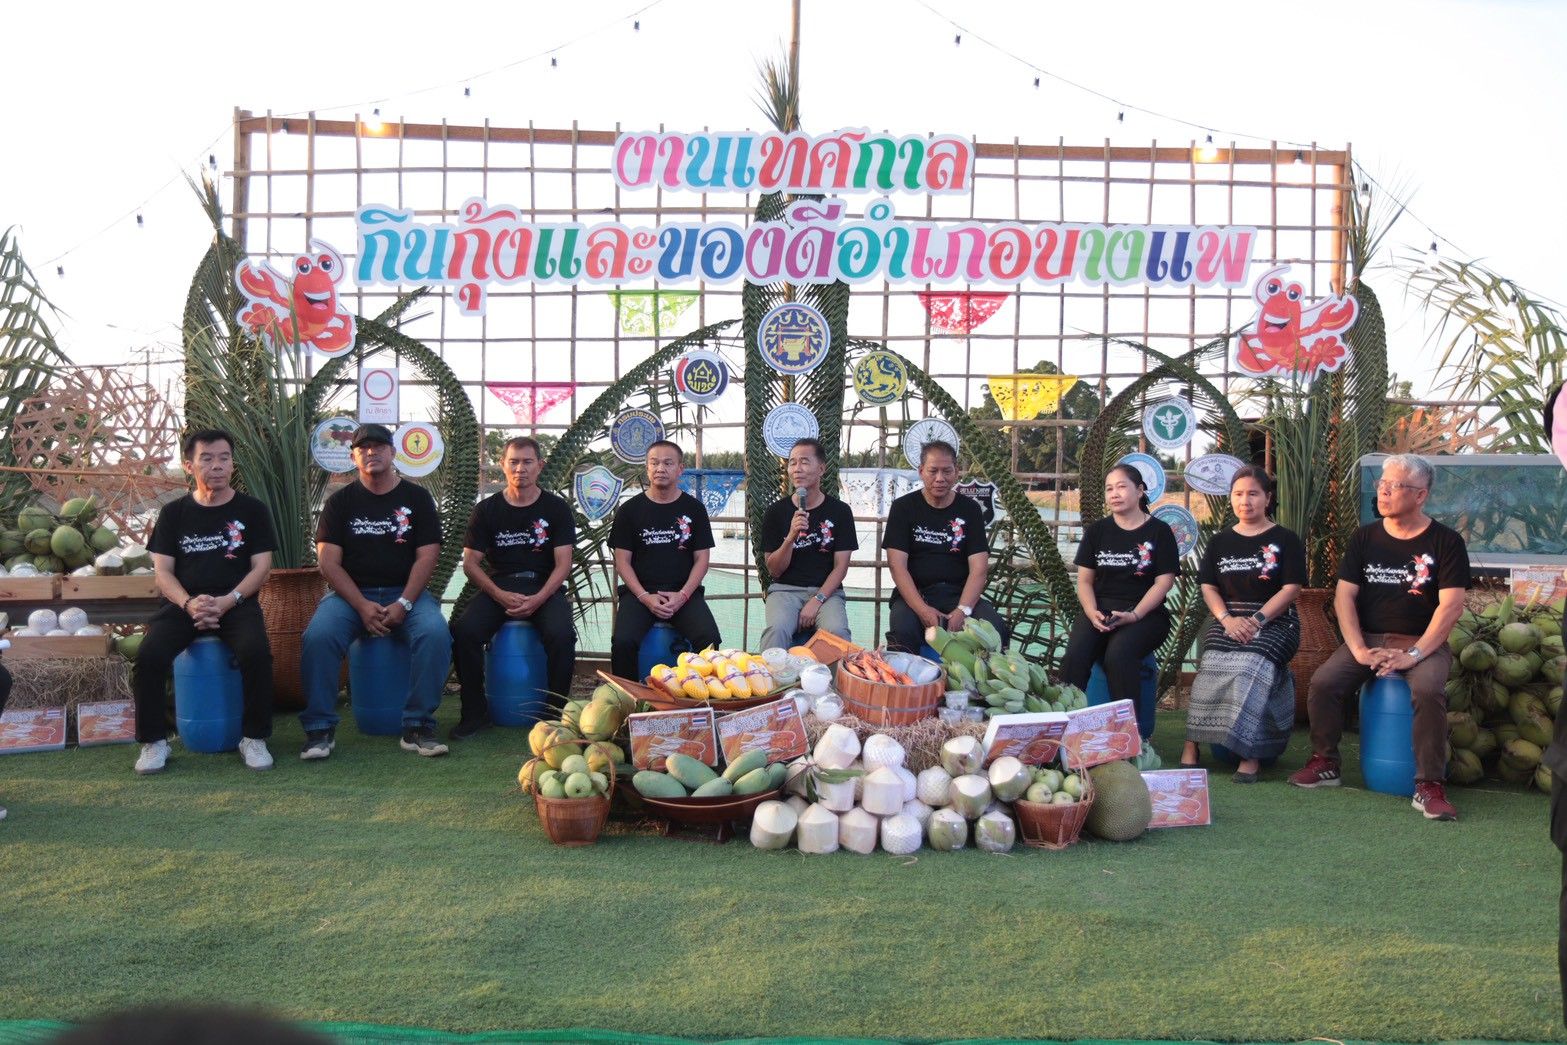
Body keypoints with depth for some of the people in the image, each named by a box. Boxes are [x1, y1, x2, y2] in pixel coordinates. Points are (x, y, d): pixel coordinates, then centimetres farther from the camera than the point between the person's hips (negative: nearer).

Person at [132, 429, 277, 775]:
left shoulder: (252, 510, 7)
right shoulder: (174, 513, 11)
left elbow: (261, 567, 2)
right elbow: (162, 571, 5)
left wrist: (228, 601, -15)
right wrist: (189, 602, -15)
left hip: (237, 601, -1)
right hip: (184, 602, 2)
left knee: (256, 652, -32)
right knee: (150, 655, -27)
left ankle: (254, 738, -14)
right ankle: (154, 742, -9)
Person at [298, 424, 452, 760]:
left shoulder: (417, 498, 7)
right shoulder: (341, 502, 8)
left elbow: (427, 556, -1)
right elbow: (328, 561, -1)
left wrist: (403, 604, -15)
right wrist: (362, 606, -15)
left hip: (405, 593, 0)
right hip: (351, 594, 1)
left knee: (435, 632, -30)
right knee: (317, 636, -29)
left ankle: (417, 726, -21)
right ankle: (320, 729, -16)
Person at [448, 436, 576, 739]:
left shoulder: (556, 508, 5)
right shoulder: (486, 510, 8)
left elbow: (562, 563, -1)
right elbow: (471, 562, 4)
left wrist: (538, 599, -17)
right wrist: (501, 596, -13)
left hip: (544, 588, -1)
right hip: (498, 587, 1)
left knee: (561, 634, -33)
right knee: (464, 631, -27)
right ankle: (475, 712, -11)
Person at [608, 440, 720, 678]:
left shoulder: (694, 508, 8)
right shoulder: (630, 510, 7)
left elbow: (701, 559, 6)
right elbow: (622, 561, 5)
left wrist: (682, 595, -10)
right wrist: (645, 597, -11)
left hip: (684, 592, 0)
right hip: (639, 591, 0)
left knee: (708, 639, -27)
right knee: (623, 641, -28)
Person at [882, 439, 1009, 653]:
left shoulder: (970, 509, 9)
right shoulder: (903, 507, 5)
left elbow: (979, 568, 0)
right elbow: (897, 565, -4)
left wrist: (962, 610, -18)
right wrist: (922, 610, -19)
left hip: (959, 594, 2)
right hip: (914, 594, -2)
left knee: (997, 629, -27)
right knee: (902, 631, -35)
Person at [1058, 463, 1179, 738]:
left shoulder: (1159, 532, 5)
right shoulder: (1096, 531, 15)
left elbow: (1163, 582, -2)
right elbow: (1084, 580, 11)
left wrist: (1133, 615, -16)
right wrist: (1091, 612, -10)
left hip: (1145, 612, -3)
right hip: (1100, 609, 3)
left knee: (1118, 653, -34)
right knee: (1075, 655, -28)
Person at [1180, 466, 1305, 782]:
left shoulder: (1285, 540, 6)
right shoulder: (1220, 542, 18)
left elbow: (1291, 589, -3)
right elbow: (1208, 587, 10)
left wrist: (1255, 620, -16)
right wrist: (1227, 619, -10)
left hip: (1274, 621, -3)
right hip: (1227, 621, 3)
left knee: (1250, 666, -33)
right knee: (1212, 664, -28)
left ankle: (1250, 755, -31)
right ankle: (1191, 747, -27)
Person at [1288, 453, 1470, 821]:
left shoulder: (1445, 542, -2)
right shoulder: (1365, 537, 7)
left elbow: (1451, 605, -9)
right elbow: (1344, 596, 3)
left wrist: (1414, 654, -19)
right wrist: (1359, 650, -11)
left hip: (1423, 642, -3)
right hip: (1368, 638, 3)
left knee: (1428, 691, -33)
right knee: (1323, 682, -21)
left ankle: (1429, 786, -22)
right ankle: (1324, 764, -2)